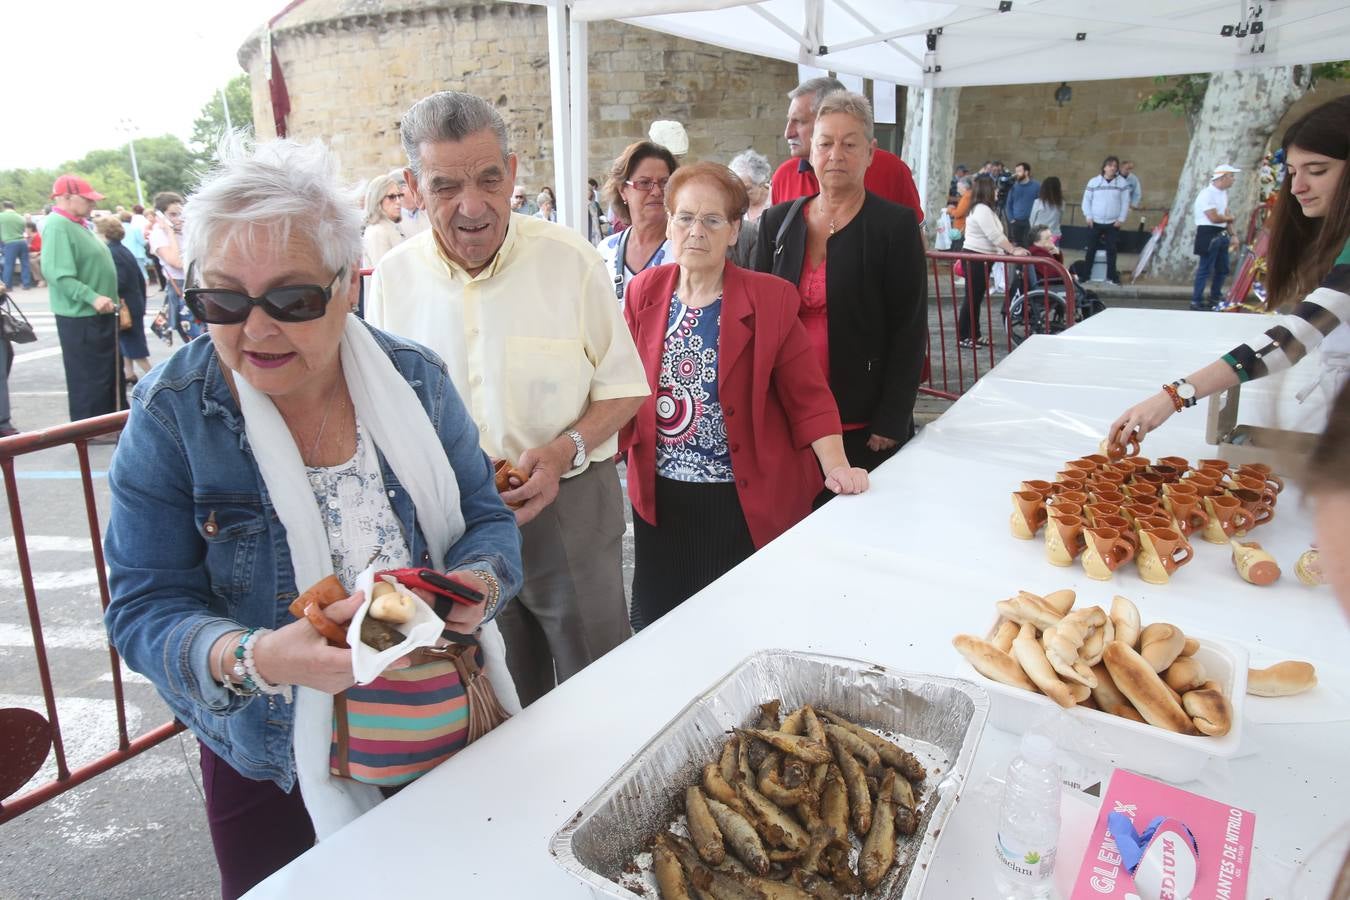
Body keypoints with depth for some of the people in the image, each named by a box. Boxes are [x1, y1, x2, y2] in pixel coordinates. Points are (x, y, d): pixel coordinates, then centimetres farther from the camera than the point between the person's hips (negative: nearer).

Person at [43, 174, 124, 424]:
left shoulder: (77, 224, 13)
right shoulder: (57, 226, -17)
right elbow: (58, 274, -26)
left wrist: (107, 299, 22)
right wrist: (92, 297, -30)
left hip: (99, 313, 10)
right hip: (81, 316, -10)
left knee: (110, 370, 18)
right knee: (89, 374, -2)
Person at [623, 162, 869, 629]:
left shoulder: (769, 299, -6)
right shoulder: (644, 291, 4)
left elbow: (807, 394, -5)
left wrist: (835, 465, -15)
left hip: (746, 500, -3)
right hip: (660, 499, 3)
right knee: (657, 627, 12)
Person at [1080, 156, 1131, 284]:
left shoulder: (1122, 183, 2)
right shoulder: (1094, 181, -1)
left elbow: (1125, 202, 2)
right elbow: (1086, 199, 3)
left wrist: (1121, 219, -5)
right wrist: (1088, 216, -6)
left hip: (1113, 223, 1)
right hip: (1095, 222, 0)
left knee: (1111, 249, 2)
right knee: (1091, 248, 2)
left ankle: (1111, 275, 7)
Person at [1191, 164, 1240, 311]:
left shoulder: (1223, 193, 14)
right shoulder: (1207, 194, -16)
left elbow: (1227, 215, 17)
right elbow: (1214, 218, -21)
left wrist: (1232, 234, 9)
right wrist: (1230, 218, -2)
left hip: (1221, 235, 9)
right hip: (1208, 235, -9)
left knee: (1222, 269, 14)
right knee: (1205, 270, -6)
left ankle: (1215, 299, 24)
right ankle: (1196, 301, 0)